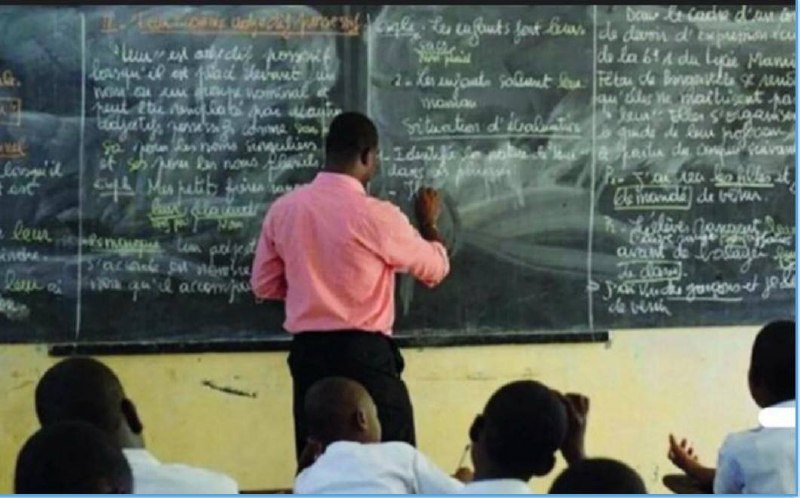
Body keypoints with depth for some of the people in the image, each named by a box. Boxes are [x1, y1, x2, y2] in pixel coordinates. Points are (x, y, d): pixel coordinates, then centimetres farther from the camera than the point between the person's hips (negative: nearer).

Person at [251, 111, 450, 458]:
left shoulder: (283, 209, 2)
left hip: (308, 354, 5)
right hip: (364, 355, -5)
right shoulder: (376, 215, -11)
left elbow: (264, 285, 12)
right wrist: (428, 222, 23)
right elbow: (435, 269, 4)